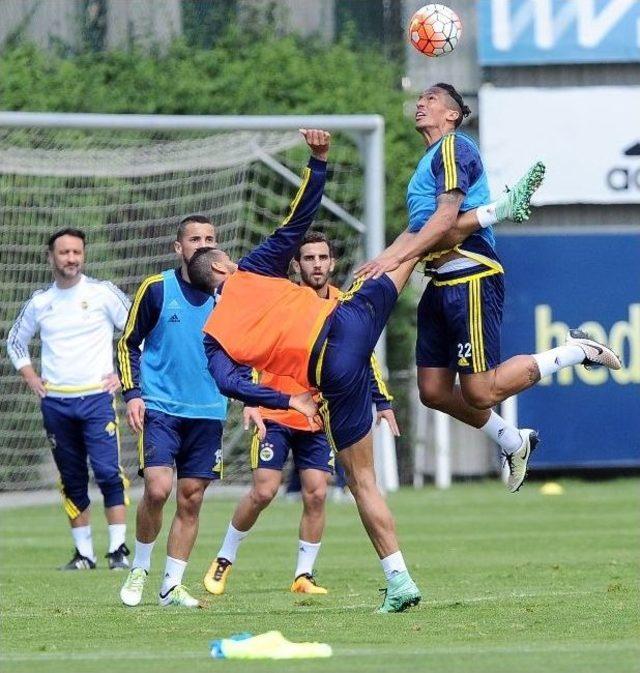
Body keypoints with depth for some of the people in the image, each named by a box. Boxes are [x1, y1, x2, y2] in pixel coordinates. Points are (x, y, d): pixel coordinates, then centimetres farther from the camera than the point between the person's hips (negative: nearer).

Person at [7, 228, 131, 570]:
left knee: (108, 473, -13)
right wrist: (30, 377, 12)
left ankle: (118, 549, -12)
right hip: (55, 402, 4)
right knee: (72, 480, 6)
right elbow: (15, 341, 24)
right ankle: (83, 552, 12)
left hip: (96, 398, -4)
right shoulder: (39, 302, 9)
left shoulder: (102, 293, -1)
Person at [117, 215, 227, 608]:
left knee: (191, 499, 3)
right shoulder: (157, 289, -2)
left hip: (208, 413, 3)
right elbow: (129, 344, 5)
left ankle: (172, 586, 12)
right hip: (160, 408, -3)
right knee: (158, 488, -18)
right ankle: (140, 569, 4)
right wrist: (132, 393, -6)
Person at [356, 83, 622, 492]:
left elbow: (446, 218, -17)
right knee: (434, 391, 5)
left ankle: (576, 351, 2)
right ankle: (514, 444, 22)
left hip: (471, 277, -10)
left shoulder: (454, 147, -7)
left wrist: (396, 258, -19)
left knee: (480, 392, -12)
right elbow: (418, 229, 26)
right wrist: (379, 262, 16)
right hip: (442, 282, 10)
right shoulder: (429, 161, 23)